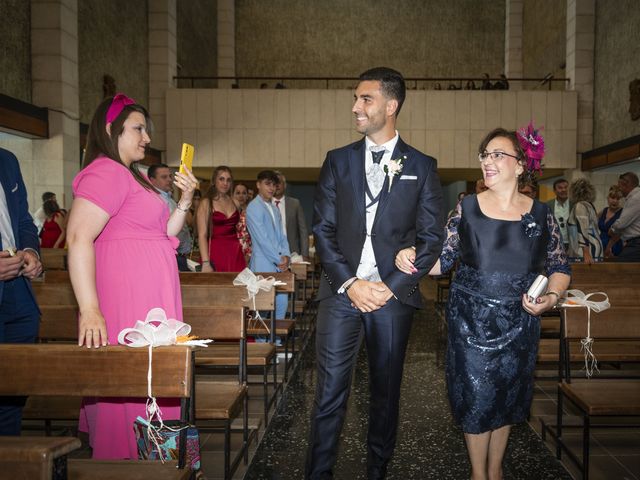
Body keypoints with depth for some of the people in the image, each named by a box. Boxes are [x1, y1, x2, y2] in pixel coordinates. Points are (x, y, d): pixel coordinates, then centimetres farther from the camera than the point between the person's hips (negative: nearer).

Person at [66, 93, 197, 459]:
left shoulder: (133, 175, 19)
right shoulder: (106, 171, -12)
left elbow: (163, 234, 20)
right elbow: (79, 238, -22)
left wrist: (186, 200, 5)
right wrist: (90, 311, -26)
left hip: (151, 301, 10)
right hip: (126, 302, -10)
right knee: (130, 395, -2)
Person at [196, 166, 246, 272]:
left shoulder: (234, 202, 12)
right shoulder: (206, 203, -1)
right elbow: (202, 235, -7)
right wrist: (205, 263, -16)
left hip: (235, 254, 4)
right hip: (216, 253, -4)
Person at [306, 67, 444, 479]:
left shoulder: (422, 166, 4)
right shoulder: (338, 161, 9)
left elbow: (432, 238, 1)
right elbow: (323, 229, 4)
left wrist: (391, 287, -9)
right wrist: (348, 283, -8)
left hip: (393, 295, 0)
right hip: (341, 291, 1)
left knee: (386, 391, 11)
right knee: (330, 392, 0)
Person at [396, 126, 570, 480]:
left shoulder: (540, 215, 0)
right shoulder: (467, 208, -3)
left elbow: (560, 267, 6)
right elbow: (443, 260, -3)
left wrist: (551, 297, -13)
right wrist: (412, 260, -21)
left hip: (518, 324, 2)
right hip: (471, 321, -1)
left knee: (507, 397, 15)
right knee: (475, 396, 4)